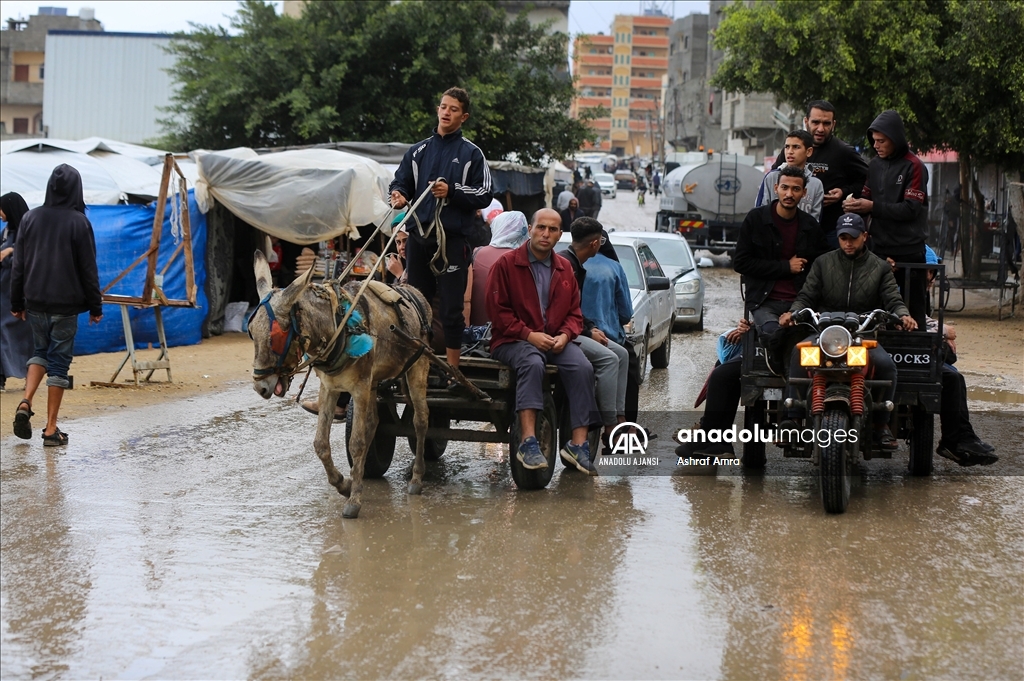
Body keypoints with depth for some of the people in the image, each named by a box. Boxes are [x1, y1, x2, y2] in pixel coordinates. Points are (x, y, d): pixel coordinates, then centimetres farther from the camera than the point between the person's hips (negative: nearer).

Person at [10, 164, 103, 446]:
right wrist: (95, 306, 1)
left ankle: (26, 402, -1)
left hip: (35, 302, 4)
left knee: (40, 352, 22)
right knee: (59, 362, 3)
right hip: (66, 305, -3)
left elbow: (19, 265, 6)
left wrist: (16, 303, 13)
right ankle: (51, 429, 4)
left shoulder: (30, 218, 2)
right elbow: (88, 269, -7)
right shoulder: (79, 222, -9)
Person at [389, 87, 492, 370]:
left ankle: (452, 369, 4)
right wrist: (399, 195, -9)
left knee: (452, 308, -3)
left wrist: (452, 192, -15)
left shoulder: (471, 153, 5)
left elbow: (484, 196, -1)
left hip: (452, 238, -4)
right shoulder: (418, 151, 15)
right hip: (419, 236, 4)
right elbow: (401, 182, 14)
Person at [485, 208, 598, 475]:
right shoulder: (506, 264, -1)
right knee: (532, 363, -37)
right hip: (513, 341, -4)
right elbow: (498, 310, -5)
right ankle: (528, 442, -42)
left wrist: (565, 335, -6)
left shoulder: (565, 268, 15)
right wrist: (529, 335, -15)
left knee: (583, 368, -24)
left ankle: (578, 444, -22)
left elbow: (574, 312, 17)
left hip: (556, 340, 5)